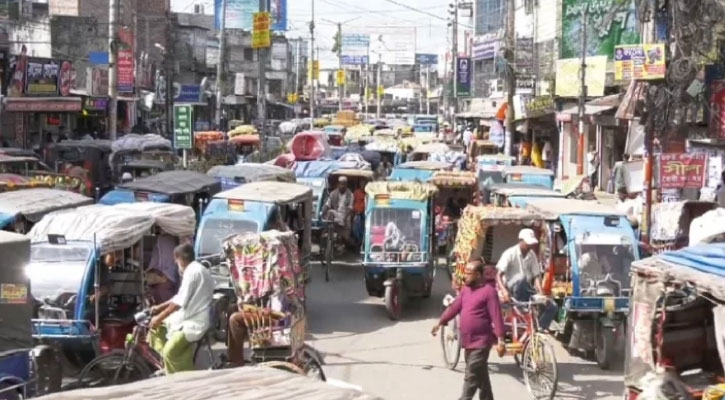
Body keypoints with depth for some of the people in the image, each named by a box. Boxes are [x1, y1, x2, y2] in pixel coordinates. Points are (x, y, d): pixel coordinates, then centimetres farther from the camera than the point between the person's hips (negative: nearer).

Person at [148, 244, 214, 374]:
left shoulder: (192, 272, -18)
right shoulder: (195, 269, 16)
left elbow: (178, 303, -20)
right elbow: (180, 297, 24)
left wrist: (159, 318, -12)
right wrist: (159, 307, 19)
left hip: (194, 322, -11)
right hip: (188, 316, 11)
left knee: (170, 352, -25)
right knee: (155, 325, 16)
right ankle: (166, 365, 14)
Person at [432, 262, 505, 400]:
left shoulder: (489, 291, -14)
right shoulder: (466, 290, 10)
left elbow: (496, 317, -18)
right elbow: (454, 308, 15)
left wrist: (500, 340, -23)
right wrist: (440, 323, 12)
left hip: (481, 341, -8)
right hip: (468, 340, 8)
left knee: (472, 376, -7)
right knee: (480, 374, 16)